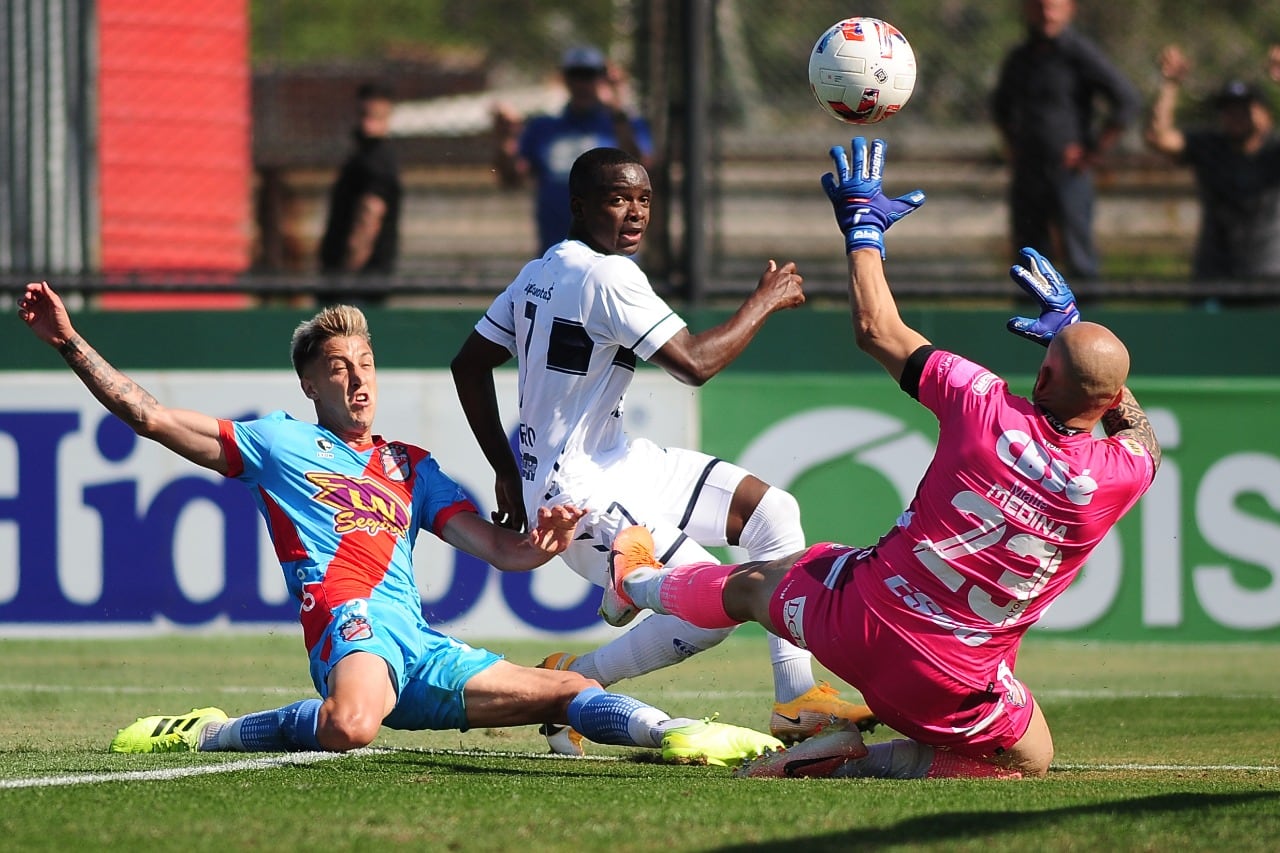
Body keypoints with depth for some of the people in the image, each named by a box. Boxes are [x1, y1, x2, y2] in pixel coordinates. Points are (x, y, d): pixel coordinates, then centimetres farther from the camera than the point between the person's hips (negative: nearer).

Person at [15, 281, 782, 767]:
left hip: (423, 650, 6)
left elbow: (500, 549, 19)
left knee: (569, 693, 4)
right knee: (347, 729, -38)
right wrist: (71, 344, 0)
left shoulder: (412, 466, 27)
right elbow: (148, 416, 10)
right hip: (352, 620, -6)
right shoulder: (279, 443, 15)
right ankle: (209, 734, -20)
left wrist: (544, 542, -5)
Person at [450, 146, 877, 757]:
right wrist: (764, 301, -10)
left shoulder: (539, 273, 9)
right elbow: (694, 364, -25)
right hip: (580, 492, -10)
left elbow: (469, 366, 14)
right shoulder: (607, 275, -20)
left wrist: (508, 472, 18)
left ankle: (797, 699, 11)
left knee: (773, 512, 10)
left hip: (616, 463, 10)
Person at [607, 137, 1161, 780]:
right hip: (952, 678, -2)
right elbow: (1143, 439, 16)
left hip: (858, 621, 2)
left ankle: (639, 581, 64)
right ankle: (866, 763, 5)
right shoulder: (1120, 477, -13)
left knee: (751, 584, 33)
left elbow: (877, 330, -3)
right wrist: (1075, 331, 22)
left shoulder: (988, 412, -17)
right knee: (1030, 759, 25)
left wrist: (863, 224, 11)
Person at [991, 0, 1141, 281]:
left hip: (1068, 173, -6)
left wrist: (1094, 153, -12)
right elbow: (1001, 106, 32)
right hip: (1025, 174, 6)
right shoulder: (1018, 59, 12)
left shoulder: (1081, 54, -8)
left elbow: (1127, 100, -14)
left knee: (1078, 258, -9)